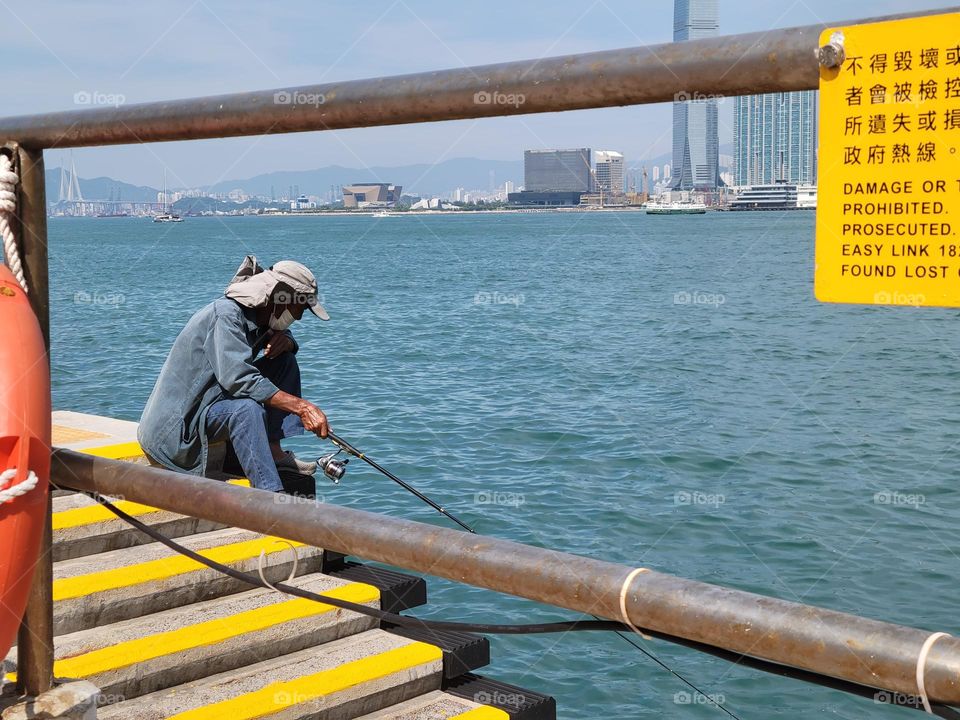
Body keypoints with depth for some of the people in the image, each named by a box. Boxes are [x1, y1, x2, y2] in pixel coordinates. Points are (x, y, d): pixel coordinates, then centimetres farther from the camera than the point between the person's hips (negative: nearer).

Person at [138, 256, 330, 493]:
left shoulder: (256, 315, 6)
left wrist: (285, 340, -2)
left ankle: (275, 452, -5)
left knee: (284, 359, 3)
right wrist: (302, 407, -35)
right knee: (247, 408, -38)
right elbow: (239, 379, -34)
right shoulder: (226, 315, -22)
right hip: (176, 424, -10)